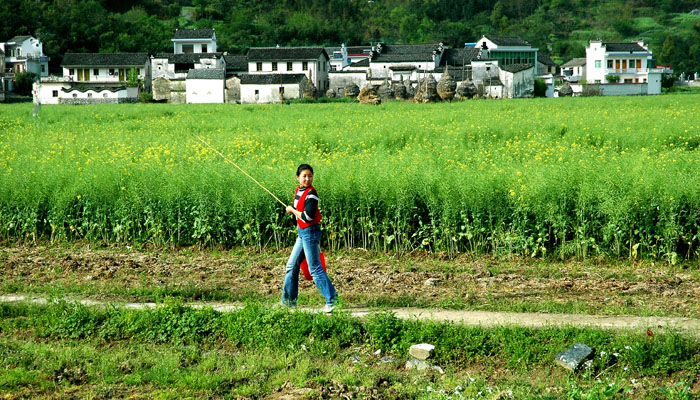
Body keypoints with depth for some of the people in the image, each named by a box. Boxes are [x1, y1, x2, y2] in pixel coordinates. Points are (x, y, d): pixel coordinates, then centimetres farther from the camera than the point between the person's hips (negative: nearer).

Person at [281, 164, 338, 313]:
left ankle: (332, 299, -8)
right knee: (292, 266, 15)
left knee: (314, 268, -10)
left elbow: (308, 217, -23)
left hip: (310, 232, -9)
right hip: (302, 233, 9)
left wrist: (292, 210, -11)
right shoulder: (299, 190, 10)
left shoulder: (311, 194, -16)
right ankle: (288, 301, 25)